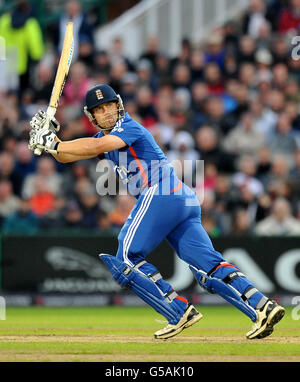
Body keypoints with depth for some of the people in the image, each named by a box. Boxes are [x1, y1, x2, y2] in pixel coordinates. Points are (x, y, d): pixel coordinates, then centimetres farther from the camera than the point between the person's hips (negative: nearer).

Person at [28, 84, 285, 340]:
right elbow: (67, 156, 24)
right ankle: (261, 307, -18)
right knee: (208, 266, -3)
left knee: (126, 259, -7)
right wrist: (49, 136, 6)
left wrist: (53, 144, -13)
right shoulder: (105, 136, 26)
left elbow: (97, 146, -18)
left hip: (161, 193, -9)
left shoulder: (130, 128, 0)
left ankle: (179, 312, -16)